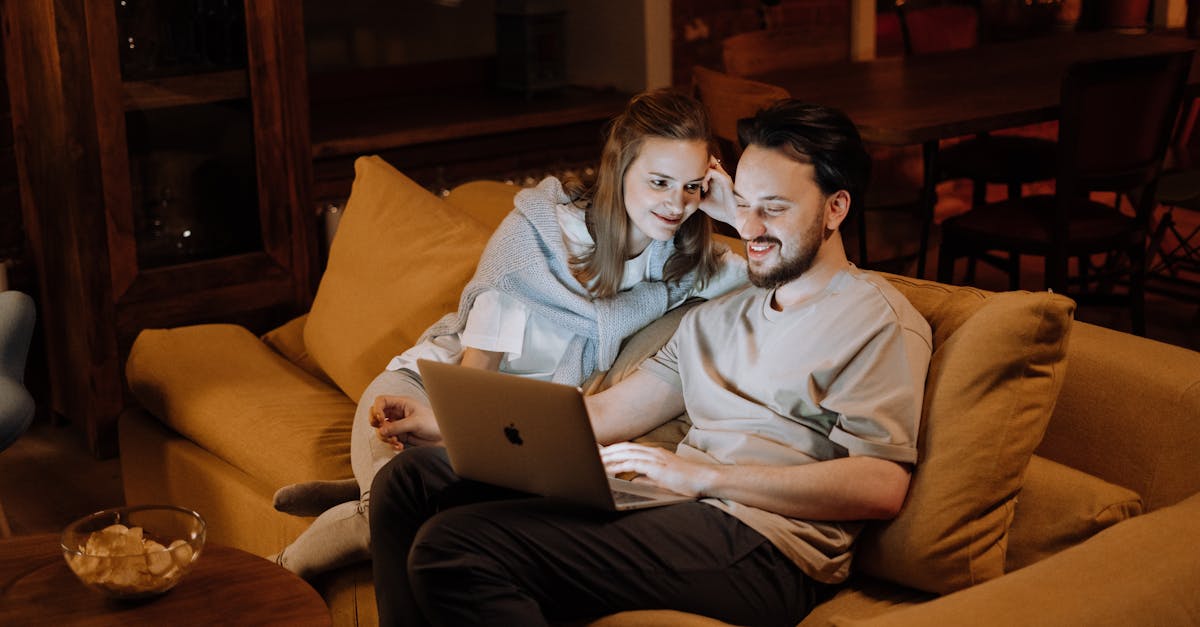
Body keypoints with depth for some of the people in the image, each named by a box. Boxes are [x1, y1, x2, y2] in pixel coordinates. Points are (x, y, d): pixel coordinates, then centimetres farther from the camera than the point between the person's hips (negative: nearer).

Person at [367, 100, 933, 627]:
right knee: (414, 475, -1)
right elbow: (608, 414, 19)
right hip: (669, 510, 9)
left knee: (456, 550, -24)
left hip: (760, 544, -8)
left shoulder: (877, 318, 1)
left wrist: (703, 475, -16)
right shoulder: (718, 315, 26)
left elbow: (882, 485, -12)